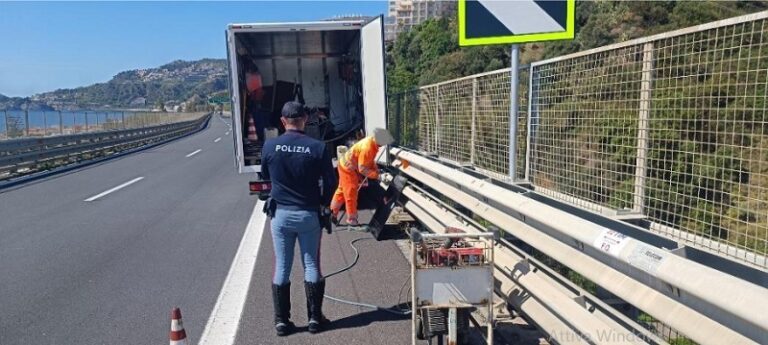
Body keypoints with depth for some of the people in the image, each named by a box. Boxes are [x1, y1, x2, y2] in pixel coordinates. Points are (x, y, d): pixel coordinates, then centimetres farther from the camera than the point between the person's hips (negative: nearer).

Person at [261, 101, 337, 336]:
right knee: (311, 266, 11)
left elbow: (265, 176, 10)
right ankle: (315, 318, 17)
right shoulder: (317, 147, -11)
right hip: (309, 214, -1)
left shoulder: (269, 146, -6)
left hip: (281, 214, 1)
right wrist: (322, 202, 12)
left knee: (281, 268, 10)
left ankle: (282, 321, 17)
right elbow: (331, 182, -5)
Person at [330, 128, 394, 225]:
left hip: (347, 164, 10)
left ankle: (333, 213, 33)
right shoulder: (367, 148, -35)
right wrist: (378, 176, -32)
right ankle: (352, 219, 13)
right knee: (351, 193, 0)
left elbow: (370, 161, 6)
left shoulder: (373, 142, -8)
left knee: (342, 190, 19)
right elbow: (362, 169, -32)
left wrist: (377, 171, -4)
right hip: (348, 168, -10)